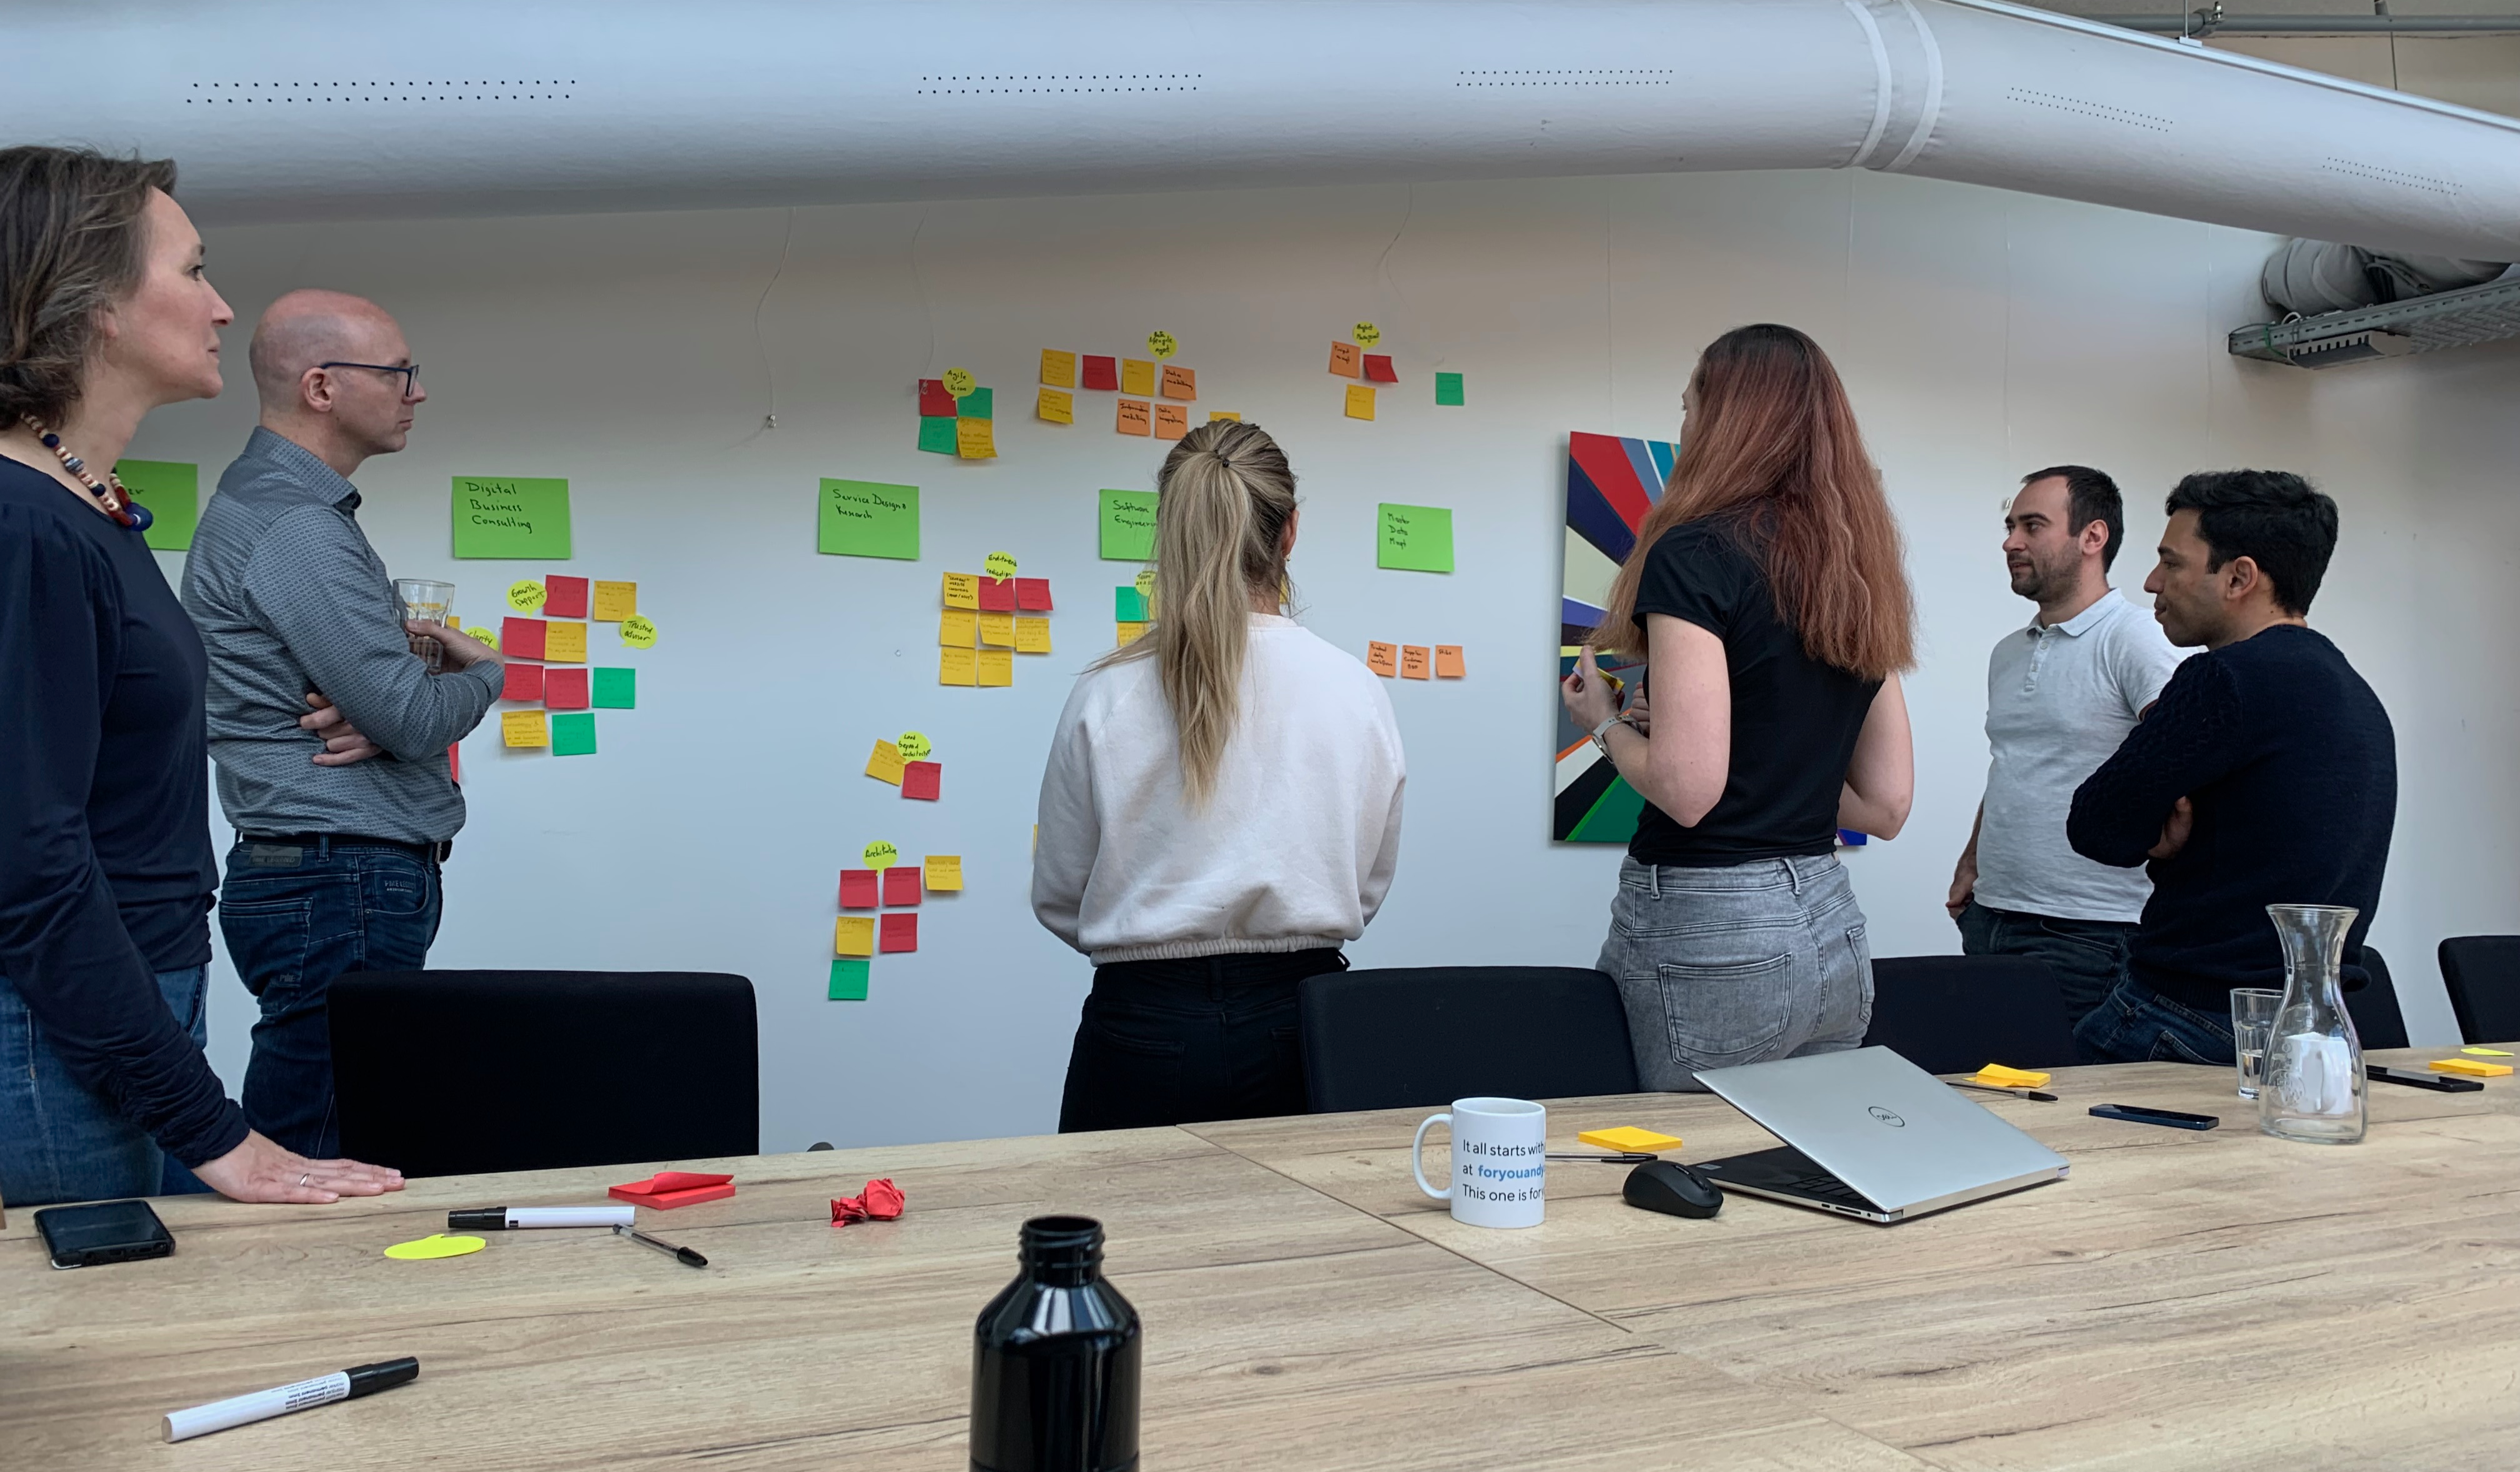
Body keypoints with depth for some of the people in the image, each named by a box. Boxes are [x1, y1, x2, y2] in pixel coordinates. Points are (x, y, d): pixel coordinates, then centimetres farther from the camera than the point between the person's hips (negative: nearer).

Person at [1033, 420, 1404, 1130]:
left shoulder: (1104, 697, -8)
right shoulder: (1355, 690, -5)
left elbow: (1058, 898, 3)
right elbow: (1368, 884, 7)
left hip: (1146, 1026, -1)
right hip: (1299, 1018, 1)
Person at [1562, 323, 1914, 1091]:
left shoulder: (1697, 552, -12)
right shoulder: (1861, 580, 9)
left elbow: (1686, 788, -20)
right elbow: (1886, 805, 12)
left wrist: (1607, 721, -1)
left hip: (1711, 940, -7)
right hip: (1830, 932, 7)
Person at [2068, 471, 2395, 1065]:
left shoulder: (2229, 678, -15)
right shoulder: (2358, 695, 16)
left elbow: (2095, 826, -12)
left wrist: (2155, 836, 7)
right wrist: (2177, 841, -1)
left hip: (2193, 1022, -9)